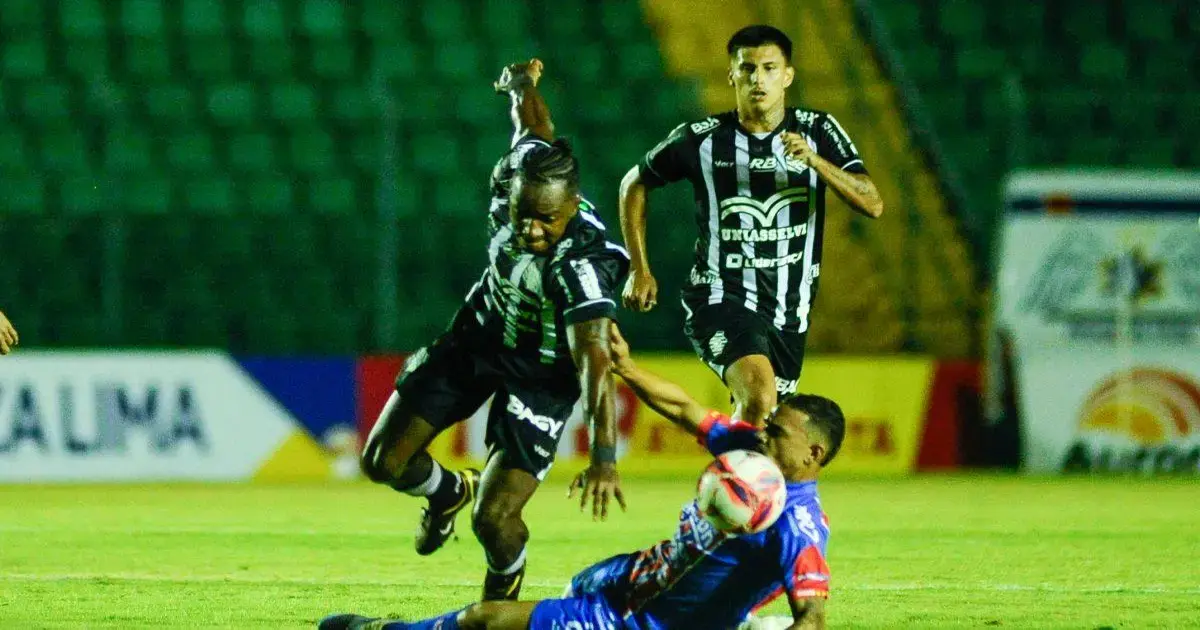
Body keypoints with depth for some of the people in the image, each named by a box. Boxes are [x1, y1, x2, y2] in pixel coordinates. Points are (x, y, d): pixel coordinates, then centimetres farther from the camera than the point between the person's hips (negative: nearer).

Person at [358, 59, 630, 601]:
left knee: (494, 520, -12)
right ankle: (451, 491, 39)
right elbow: (534, 129, 1)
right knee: (384, 462, 3)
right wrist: (522, 86, 24)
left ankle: (502, 595, 24)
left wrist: (603, 456, -55)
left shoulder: (582, 265, -38)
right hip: (481, 333, 6)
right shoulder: (514, 177, -23)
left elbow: (594, 361, -45)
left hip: (541, 372, -6)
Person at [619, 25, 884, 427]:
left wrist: (814, 160, -25)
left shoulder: (817, 132, -1)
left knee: (758, 419, 13)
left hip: (790, 310, 4)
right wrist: (639, 270, 6)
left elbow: (872, 205, -11)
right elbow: (634, 185, 11)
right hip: (722, 299, -4)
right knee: (759, 395, -29)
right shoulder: (701, 139, -5)